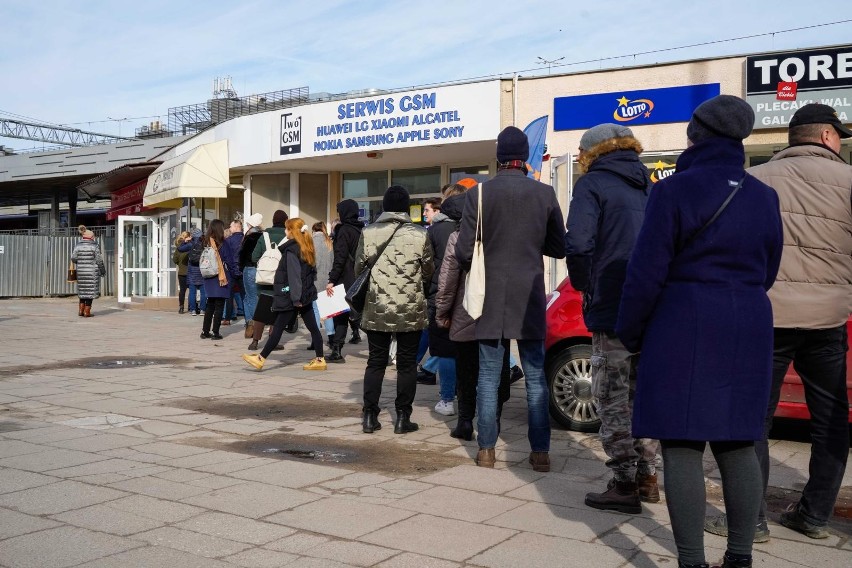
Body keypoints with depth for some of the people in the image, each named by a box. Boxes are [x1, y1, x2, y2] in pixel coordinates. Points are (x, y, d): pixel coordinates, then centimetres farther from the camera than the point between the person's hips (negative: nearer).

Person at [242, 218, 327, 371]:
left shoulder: (291, 250, -13)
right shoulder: (306, 248, 11)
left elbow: (294, 275, -19)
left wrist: (296, 298, -21)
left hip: (291, 296, -8)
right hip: (306, 294, 8)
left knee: (278, 327, -4)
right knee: (312, 327, 7)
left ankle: (261, 358, 2)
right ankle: (320, 359, 9)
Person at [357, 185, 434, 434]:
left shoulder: (368, 233, -4)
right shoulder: (420, 235, -7)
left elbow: (359, 268, 3)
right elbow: (429, 271, 2)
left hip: (377, 309, 2)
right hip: (411, 310, -1)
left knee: (375, 362, 12)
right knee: (407, 364, 8)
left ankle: (370, 416, 12)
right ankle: (402, 418, 10)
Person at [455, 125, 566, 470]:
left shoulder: (479, 193, -6)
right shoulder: (544, 194, -2)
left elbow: (464, 251, -7)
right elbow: (559, 247, 4)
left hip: (491, 299, 0)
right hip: (529, 299, 1)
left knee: (488, 377, 7)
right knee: (535, 377, 8)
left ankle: (486, 450, 11)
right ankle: (540, 452, 9)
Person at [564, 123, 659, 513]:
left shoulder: (593, 184, -4)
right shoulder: (650, 188, 17)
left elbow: (578, 245, -16)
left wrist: (584, 286, -1)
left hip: (613, 309, -7)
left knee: (613, 398, -1)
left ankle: (624, 484, 1)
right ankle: (646, 477, 23)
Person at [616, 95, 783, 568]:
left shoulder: (676, 191, -10)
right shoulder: (763, 197, 10)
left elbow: (647, 272, -11)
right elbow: (767, 273, 15)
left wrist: (629, 334, -1)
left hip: (684, 331, -6)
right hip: (747, 332, 7)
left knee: (682, 446, -2)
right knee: (736, 444, 13)